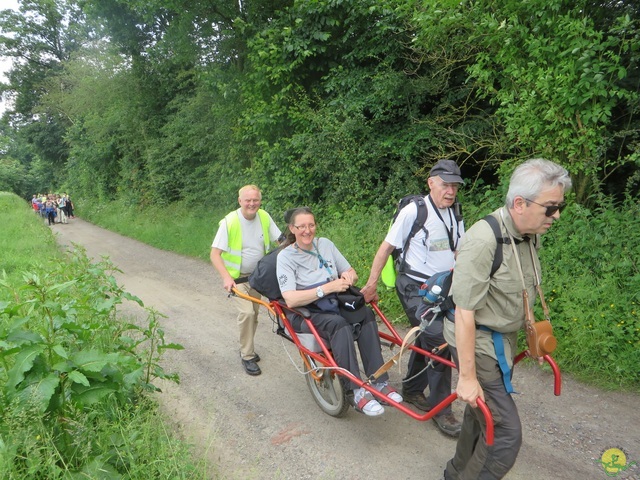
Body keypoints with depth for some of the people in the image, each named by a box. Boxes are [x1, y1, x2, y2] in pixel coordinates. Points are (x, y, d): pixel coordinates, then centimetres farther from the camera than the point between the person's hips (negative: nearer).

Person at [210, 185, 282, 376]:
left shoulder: (264, 217, -9)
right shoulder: (229, 222, -20)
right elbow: (215, 254, -20)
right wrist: (226, 277, -32)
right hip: (237, 277, -5)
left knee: (254, 314, 14)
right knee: (247, 312, -19)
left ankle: (246, 348, 36)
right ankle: (247, 356, -3)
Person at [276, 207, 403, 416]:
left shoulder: (325, 244, 9)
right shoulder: (285, 256, -7)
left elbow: (352, 273, 17)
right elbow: (291, 300, -20)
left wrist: (349, 276, -9)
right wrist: (328, 288, -27)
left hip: (335, 305, 5)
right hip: (306, 314, -5)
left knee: (365, 313, -26)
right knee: (338, 323, -35)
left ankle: (379, 381, -26)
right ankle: (357, 391, -34)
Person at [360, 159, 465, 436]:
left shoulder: (454, 216, 7)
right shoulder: (413, 211, -14)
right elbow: (386, 247, -10)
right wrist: (371, 283, -8)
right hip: (414, 288, -7)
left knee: (427, 340, 17)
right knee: (438, 341, -15)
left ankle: (412, 390, 38)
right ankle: (440, 408, 0)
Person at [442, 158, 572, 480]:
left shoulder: (531, 235, 0)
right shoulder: (483, 241, -27)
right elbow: (465, 312, -26)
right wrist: (467, 376, -22)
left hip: (504, 341, 9)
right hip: (478, 342, -8)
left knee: (481, 413, 22)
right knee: (506, 432, -6)